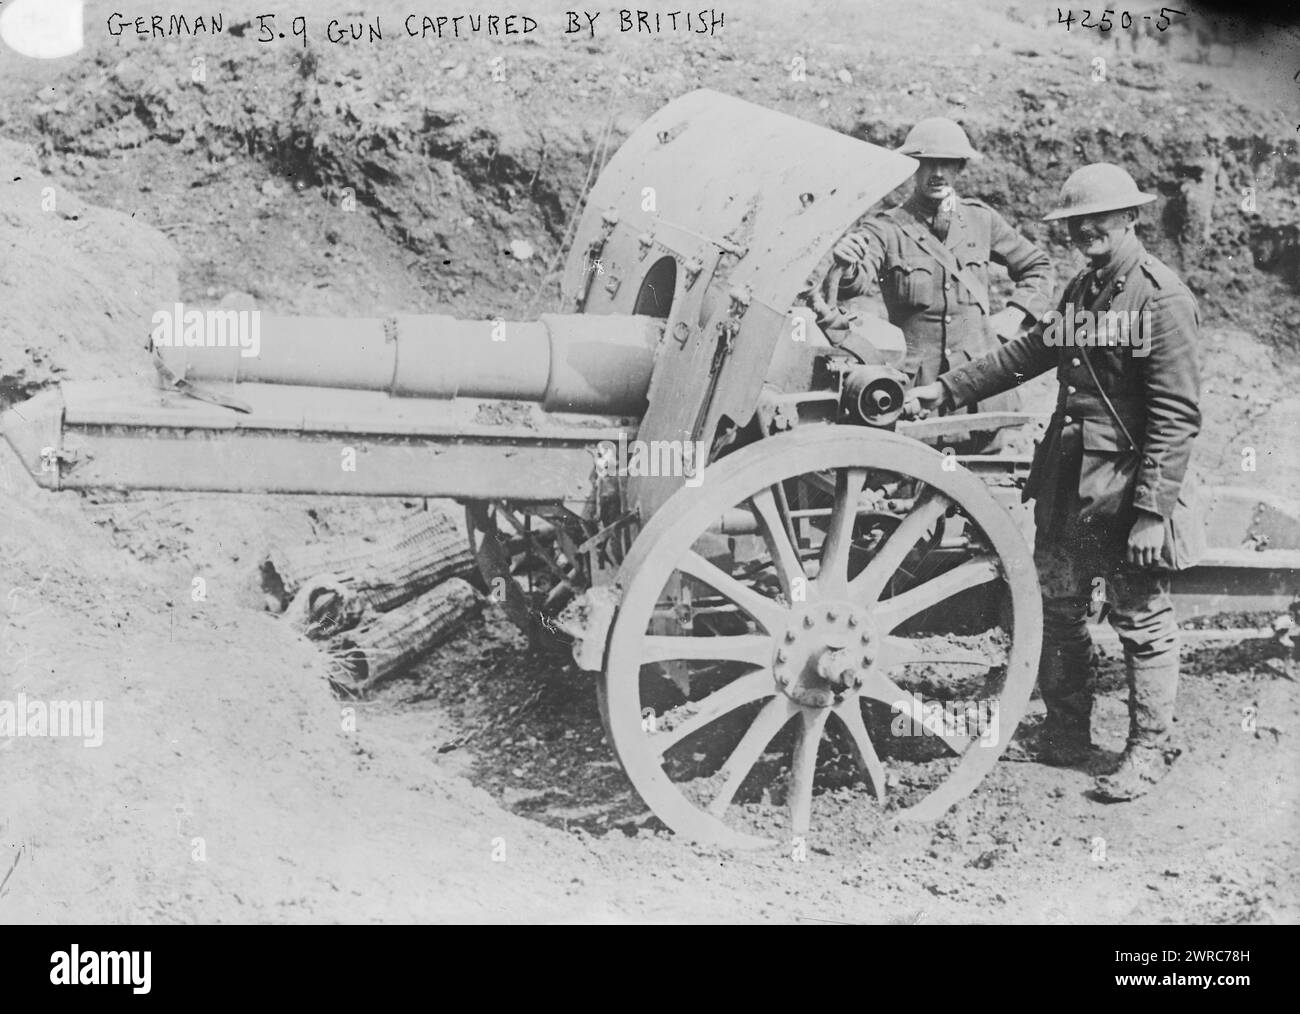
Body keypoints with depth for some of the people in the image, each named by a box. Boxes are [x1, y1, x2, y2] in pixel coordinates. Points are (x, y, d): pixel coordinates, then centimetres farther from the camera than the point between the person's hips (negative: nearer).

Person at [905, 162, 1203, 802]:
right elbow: (1026, 354, 22)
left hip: (1128, 483, -8)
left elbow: (1177, 415, -17)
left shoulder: (1162, 299, -13)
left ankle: (1149, 749, 16)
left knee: (1141, 620, 3)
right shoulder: (1081, 290, 12)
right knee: (1058, 610, 15)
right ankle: (1065, 736, 30)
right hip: (1067, 479, 8)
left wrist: (1152, 510, -20)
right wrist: (945, 390, 16)